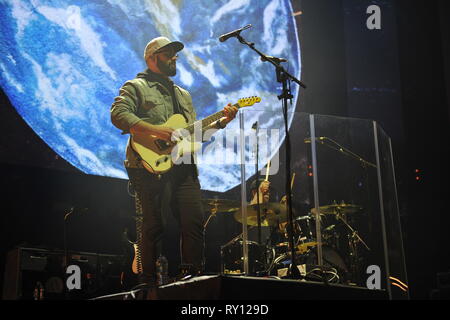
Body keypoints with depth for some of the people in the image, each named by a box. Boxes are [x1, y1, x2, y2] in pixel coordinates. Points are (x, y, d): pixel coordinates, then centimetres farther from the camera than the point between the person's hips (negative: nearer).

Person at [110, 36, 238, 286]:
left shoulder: (183, 95, 28)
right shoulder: (136, 87, 5)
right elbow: (118, 115, -13)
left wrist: (220, 122, 8)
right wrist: (155, 130, -21)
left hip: (184, 169, 7)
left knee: (195, 221, 0)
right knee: (156, 226, -8)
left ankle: (193, 275, 9)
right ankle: (149, 282, 0)